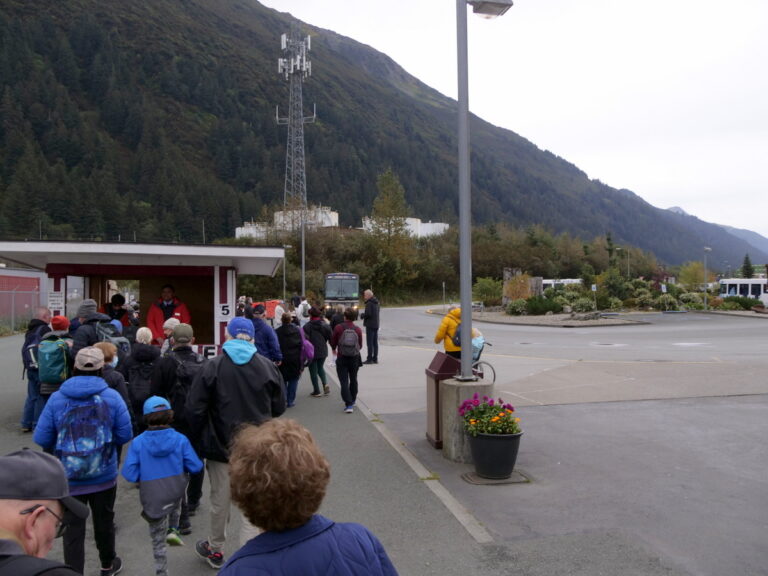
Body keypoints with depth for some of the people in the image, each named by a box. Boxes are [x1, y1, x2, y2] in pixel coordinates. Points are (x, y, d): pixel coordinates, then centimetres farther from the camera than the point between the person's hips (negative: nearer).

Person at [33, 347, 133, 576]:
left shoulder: (56, 399, -9)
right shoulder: (112, 396, -10)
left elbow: (41, 438, -6)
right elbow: (125, 435, -8)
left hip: (69, 479, -1)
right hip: (104, 476, 1)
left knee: (73, 529, 8)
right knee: (104, 521, 21)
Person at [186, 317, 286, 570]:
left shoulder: (213, 367, -10)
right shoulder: (268, 366, -7)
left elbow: (194, 409, -9)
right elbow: (278, 407, 0)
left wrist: (199, 440, 6)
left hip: (221, 445, 0)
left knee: (220, 501, 18)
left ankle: (215, 550, 38)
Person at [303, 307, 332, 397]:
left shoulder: (307, 326, -13)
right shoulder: (325, 325, -2)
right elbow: (330, 338, -1)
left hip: (312, 352, -4)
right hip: (323, 351, 4)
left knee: (313, 371, 8)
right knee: (320, 367, 23)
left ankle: (317, 391, 10)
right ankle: (325, 384, 1)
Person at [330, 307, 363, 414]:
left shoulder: (338, 328, -11)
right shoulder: (358, 330, -7)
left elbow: (333, 343, -2)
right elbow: (360, 345, 1)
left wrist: (335, 349, 22)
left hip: (341, 358, -2)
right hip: (354, 358, 2)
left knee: (344, 382, 0)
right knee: (353, 380, 20)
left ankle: (348, 405, -10)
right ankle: (352, 402, 33)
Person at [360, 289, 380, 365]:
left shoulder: (369, 303, -15)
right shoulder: (376, 303, 14)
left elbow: (368, 314, -22)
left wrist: (362, 315, -4)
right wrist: (364, 315, 15)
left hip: (370, 325, -9)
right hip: (376, 324, 9)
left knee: (370, 343, -6)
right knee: (375, 342, 11)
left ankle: (369, 359, -5)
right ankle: (375, 359, 15)